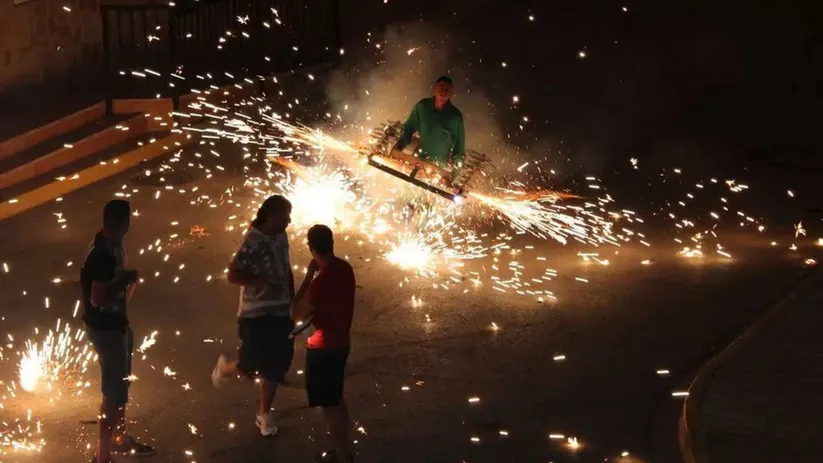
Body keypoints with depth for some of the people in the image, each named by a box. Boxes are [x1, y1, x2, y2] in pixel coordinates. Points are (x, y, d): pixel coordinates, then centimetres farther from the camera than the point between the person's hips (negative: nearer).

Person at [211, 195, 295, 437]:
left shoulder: (281, 237, 2)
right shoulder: (253, 242, -21)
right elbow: (233, 275, -23)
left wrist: (292, 299, 16)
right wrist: (262, 282, -27)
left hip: (281, 312, 7)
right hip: (256, 315, -7)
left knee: (274, 366, 10)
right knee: (248, 366, 2)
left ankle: (264, 414, 24)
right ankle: (225, 367, 37)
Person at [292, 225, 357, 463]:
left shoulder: (322, 278, -27)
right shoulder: (344, 268, -1)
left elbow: (296, 313, -18)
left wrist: (309, 275, -15)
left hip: (324, 347, -9)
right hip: (340, 342, 9)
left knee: (329, 404, 4)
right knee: (336, 399, 21)